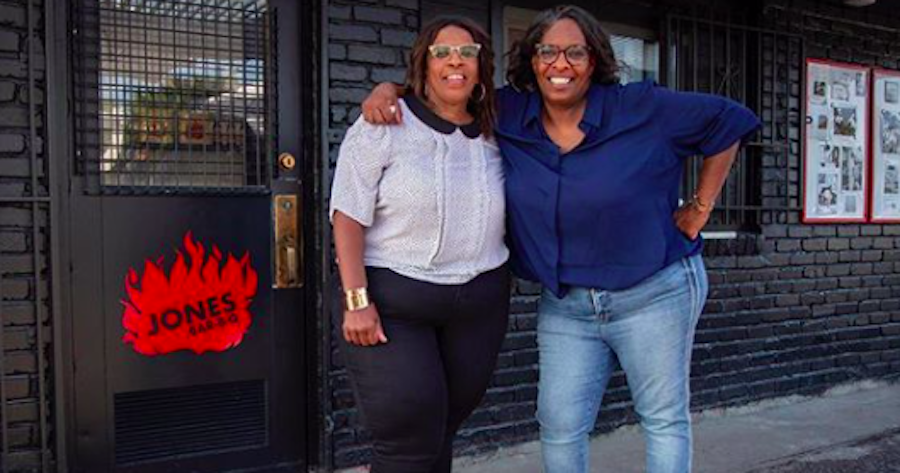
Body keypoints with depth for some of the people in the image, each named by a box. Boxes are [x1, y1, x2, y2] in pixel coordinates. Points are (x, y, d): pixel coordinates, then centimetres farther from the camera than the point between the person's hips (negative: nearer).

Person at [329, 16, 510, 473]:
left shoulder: (493, 133, 7)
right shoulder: (384, 124, -7)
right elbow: (349, 216, -10)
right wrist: (357, 300, -16)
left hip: (479, 305, 5)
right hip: (392, 301, -4)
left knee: (443, 429, 13)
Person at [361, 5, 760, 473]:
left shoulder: (645, 108, -9)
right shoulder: (506, 115, -1)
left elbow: (729, 121, 3)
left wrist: (699, 209, 1)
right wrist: (387, 90, -8)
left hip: (653, 294, -2)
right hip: (564, 304, 3)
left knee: (664, 420, 8)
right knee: (560, 426, 3)